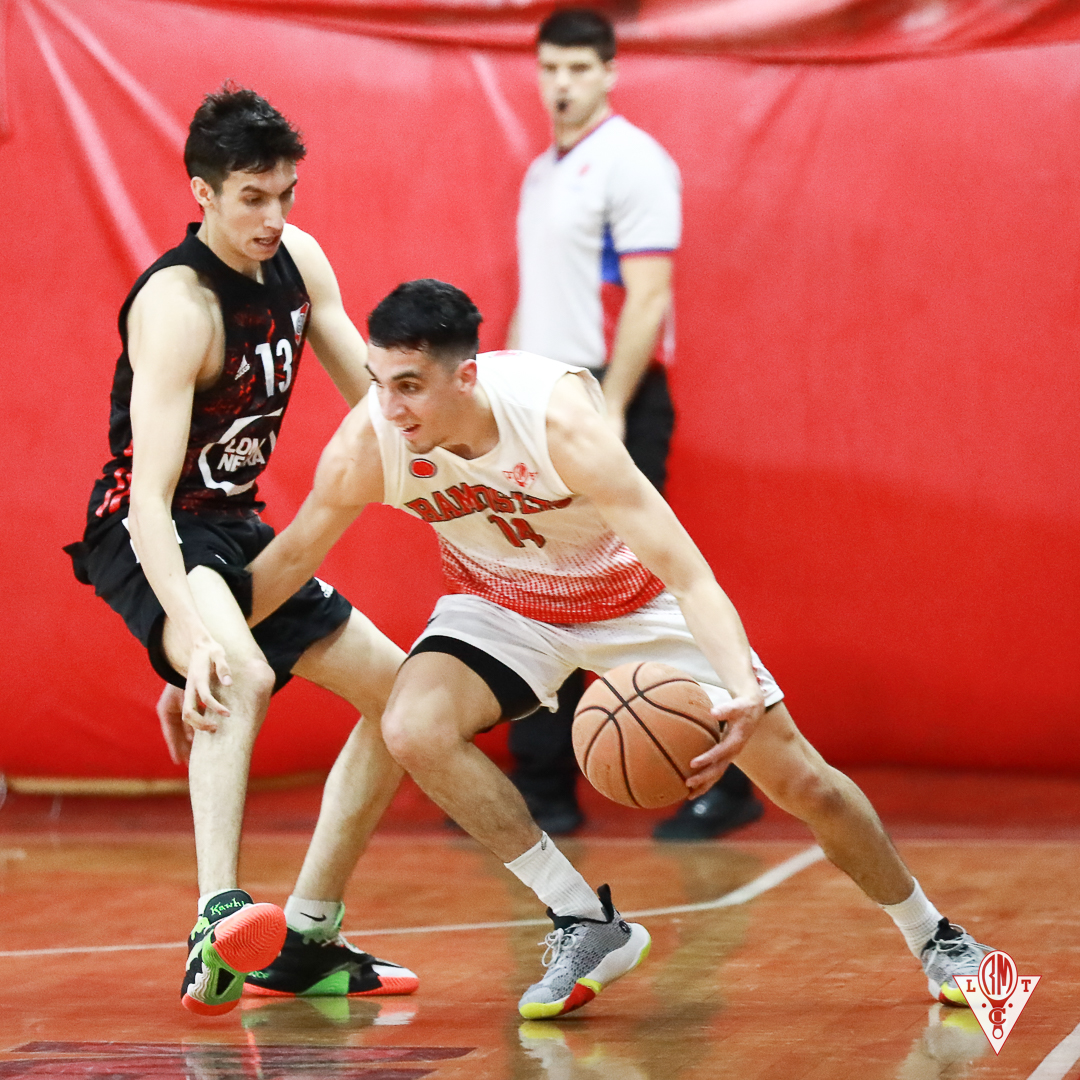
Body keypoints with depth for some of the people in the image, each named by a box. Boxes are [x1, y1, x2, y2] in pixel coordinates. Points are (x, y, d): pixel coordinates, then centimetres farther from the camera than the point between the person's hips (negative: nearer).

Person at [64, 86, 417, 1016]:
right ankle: (218, 921, -52)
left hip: (235, 531, 9)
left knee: (401, 694, 10)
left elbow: (375, 394, 10)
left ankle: (305, 941, 16)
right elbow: (148, 496, -35)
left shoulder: (297, 258, -2)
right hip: (151, 539, -9)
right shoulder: (176, 306, -26)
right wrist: (195, 635, -48)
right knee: (243, 678, -39)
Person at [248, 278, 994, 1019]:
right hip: (506, 602, 3)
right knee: (414, 729, -27)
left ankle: (933, 937, 25)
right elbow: (292, 555, -8)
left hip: (637, 596, -3)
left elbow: (688, 575, -40)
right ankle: (586, 924, -11)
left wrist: (743, 691, -55)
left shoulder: (559, 421, -37)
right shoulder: (370, 440, -28)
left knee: (799, 780, -2)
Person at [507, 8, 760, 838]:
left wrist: (606, 412, -21)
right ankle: (543, 791, 11)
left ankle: (720, 782, 0)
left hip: (613, 407, -8)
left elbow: (648, 301, -16)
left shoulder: (632, 162, -9)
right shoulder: (543, 173, 16)